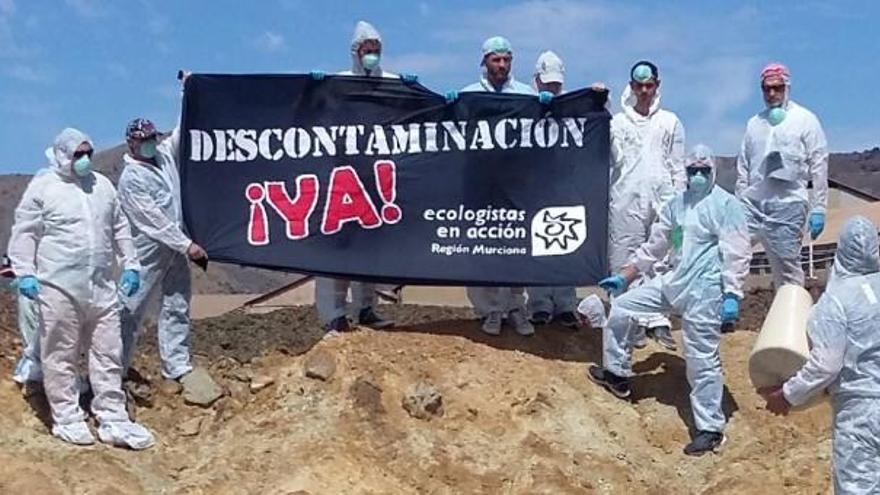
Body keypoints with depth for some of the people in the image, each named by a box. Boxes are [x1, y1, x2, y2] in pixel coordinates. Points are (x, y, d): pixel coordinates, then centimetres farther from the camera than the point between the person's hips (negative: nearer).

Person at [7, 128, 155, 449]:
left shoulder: (102, 185, 13)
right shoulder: (42, 187, -3)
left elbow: (120, 229, 20)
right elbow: (24, 233, -3)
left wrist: (130, 265, 15)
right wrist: (25, 272, -12)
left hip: (102, 287, 5)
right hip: (59, 288, -5)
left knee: (109, 355, 6)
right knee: (61, 356, 3)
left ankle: (112, 420, 12)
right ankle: (67, 418, 14)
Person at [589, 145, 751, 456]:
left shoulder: (726, 204, -6)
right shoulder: (676, 204, 15)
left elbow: (737, 254, -13)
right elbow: (654, 245, 21)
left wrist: (732, 295, -21)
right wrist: (624, 275, 18)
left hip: (704, 290, -7)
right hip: (673, 281, 8)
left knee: (702, 359, -6)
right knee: (621, 308, 11)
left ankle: (711, 428, 3)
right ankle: (617, 374, 27)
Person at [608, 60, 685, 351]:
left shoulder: (670, 122, 13)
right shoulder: (617, 122, 10)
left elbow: (678, 166, 11)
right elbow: (612, 159, 4)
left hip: (661, 197, 1)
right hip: (626, 198, 0)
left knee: (661, 259, -1)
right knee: (627, 260, -4)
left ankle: (659, 320, 3)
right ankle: (635, 320, 2)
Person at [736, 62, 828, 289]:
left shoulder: (805, 120, 3)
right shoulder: (755, 123, 15)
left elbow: (819, 167, -1)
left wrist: (818, 209, -7)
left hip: (788, 205, -4)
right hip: (753, 203, 4)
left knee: (787, 268, -1)